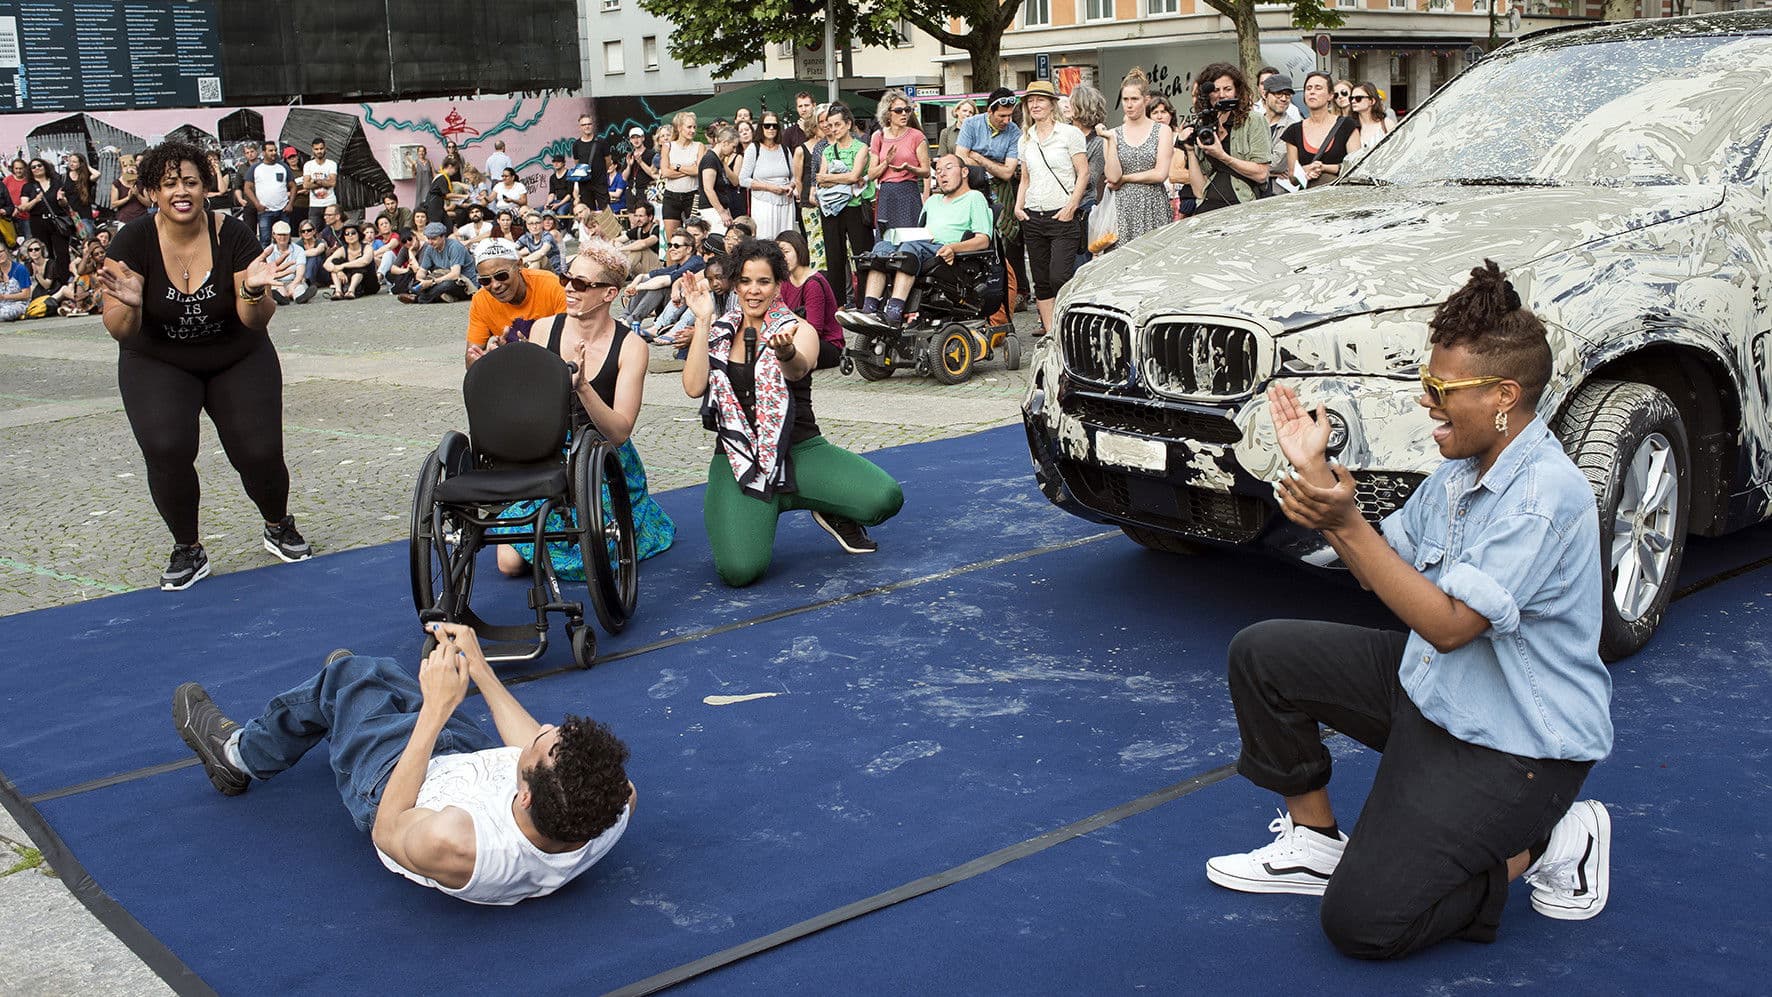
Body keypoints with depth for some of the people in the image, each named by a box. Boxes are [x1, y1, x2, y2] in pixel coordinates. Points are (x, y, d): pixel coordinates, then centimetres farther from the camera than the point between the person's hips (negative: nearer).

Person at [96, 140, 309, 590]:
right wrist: (129, 305, -39)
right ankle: (188, 549, 1)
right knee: (166, 449, -23)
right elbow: (119, 332, -18)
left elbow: (255, 323, -16)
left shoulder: (232, 236, -17)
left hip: (237, 360, 1)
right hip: (158, 363, 0)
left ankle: (279, 528, 22)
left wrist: (254, 292, -37)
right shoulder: (134, 241, -17)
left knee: (259, 452, -12)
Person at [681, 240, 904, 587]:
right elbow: (694, 387, -8)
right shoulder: (719, 331, 8)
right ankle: (761, 511, 10)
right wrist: (702, 320, -12)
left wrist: (786, 352, -49)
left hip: (800, 450, 0)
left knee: (885, 498, -27)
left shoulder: (799, 330, 1)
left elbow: (797, 370, -25)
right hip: (738, 458, 1)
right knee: (740, 570, -26)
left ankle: (832, 512, 9)